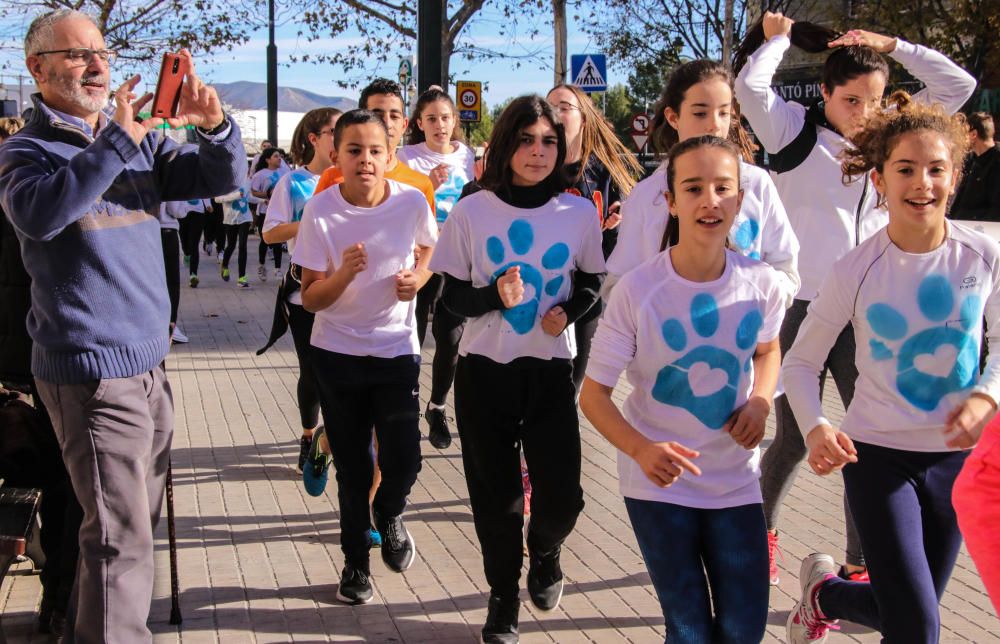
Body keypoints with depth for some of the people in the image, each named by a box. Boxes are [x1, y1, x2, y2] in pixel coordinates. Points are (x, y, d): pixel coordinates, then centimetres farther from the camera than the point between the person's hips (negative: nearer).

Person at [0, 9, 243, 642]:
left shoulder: (141, 141, 12)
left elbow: (222, 177, 3)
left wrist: (213, 125, -17)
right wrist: (118, 141, -30)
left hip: (149, 361, 7)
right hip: (90, 369, -7)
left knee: (138, 518, 18)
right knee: (122, 537, -8)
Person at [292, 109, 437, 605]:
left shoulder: (411, 201, -11)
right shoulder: (321, 210, -13)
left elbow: (431, 245, 13)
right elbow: (311, 299, -11)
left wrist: (419, 276, -7)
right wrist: (345, 272, -30)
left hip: (397, 349, 0)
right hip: (337, 352, 0)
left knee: (403, 460, -8)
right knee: (351, 467, 9)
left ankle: (389, 516, 27)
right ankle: (355, 561, 30)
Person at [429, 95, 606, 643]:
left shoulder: (578, 213, -3)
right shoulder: (472, 212, -6)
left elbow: (591, 284, 11)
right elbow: (452, 297, -1)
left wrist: (568, 313, -10)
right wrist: (494, 297, -21)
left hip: (551, 368, 1)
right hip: (484, 369, 0)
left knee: (562, 494, -4)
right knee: (495, 494, 7)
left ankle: (544, 553, 33)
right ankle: (503, 595, 31)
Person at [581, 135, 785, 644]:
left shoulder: (762, 283, -10)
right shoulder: (637, 290, -19)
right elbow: (594, 394, -13)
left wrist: (760, 402, -7)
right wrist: (641, 450, -30)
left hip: (735, 478, 3)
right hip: (658, 481, -2)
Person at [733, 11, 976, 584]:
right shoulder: (797, 132, -3)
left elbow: (959, 85, 6)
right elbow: (751, 86, -20)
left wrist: (892, 46, 2)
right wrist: (778, 38, -3)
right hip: (802, 307, -3)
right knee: (795, 439, 8)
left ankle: (859, 565, 13)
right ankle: (764, 528, 34)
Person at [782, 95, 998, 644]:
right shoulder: (855, 271, -13)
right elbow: (801, 362, -5)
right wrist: (814, 427, -23)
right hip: (877, 454, -3)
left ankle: (823, 592, 46)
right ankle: (822, 592, 25)